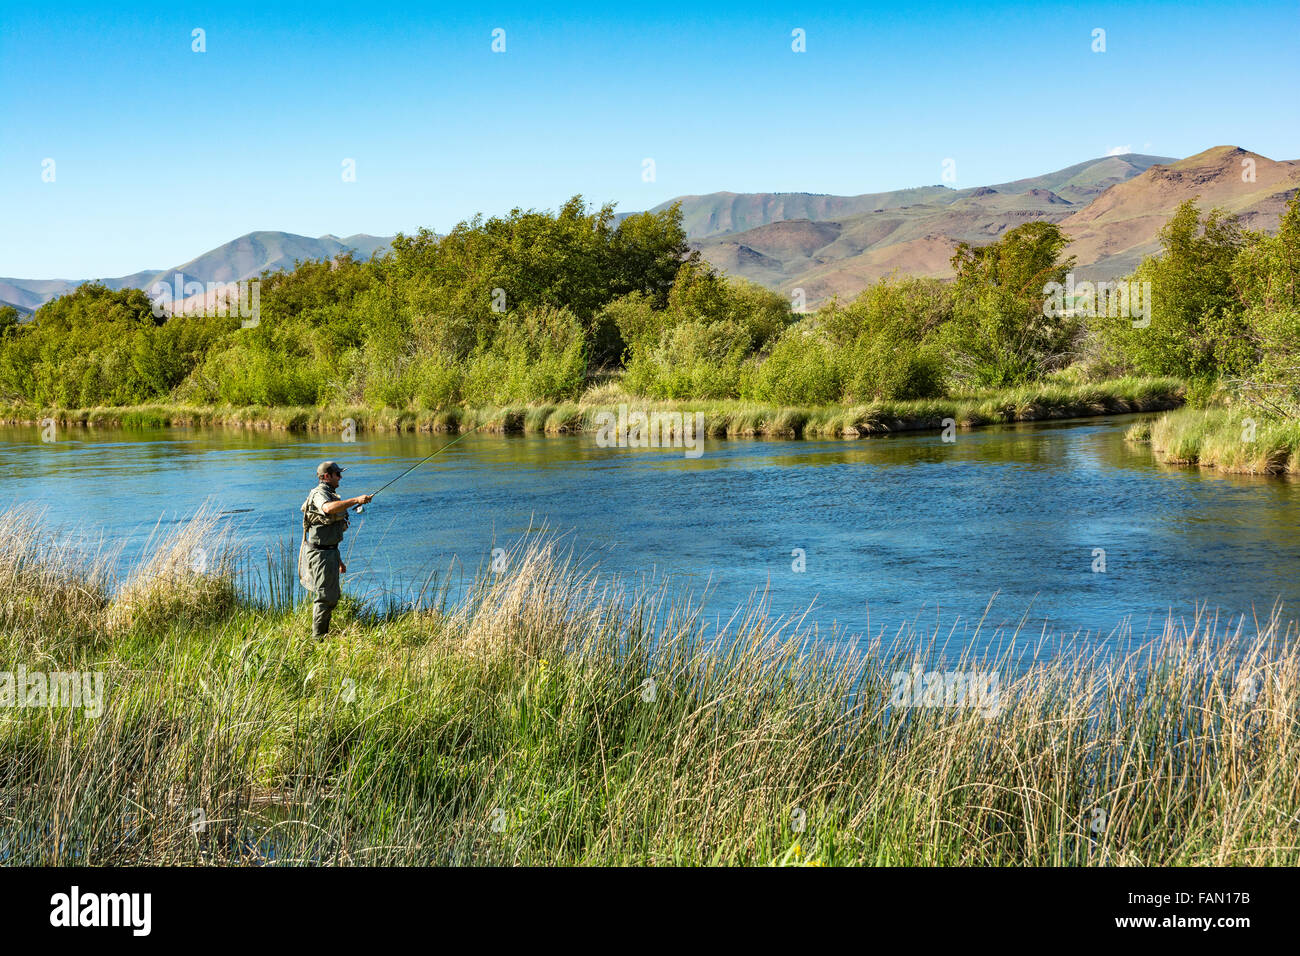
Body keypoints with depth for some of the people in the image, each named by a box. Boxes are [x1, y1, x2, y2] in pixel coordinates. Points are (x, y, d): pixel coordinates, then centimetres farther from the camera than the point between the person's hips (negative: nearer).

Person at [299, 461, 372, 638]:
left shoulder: (330, 495, 20)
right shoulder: (319, 494, -12)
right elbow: (329, 508, -39)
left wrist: (338, 560, 25)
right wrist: (356, 500, -43)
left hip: (329, 552, 10)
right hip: (320, 554, -10)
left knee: (332, 597, 14)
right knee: (326, 597, -10)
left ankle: (323, 635, 21)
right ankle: (318, 638, -6)